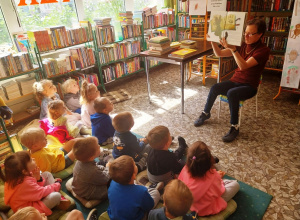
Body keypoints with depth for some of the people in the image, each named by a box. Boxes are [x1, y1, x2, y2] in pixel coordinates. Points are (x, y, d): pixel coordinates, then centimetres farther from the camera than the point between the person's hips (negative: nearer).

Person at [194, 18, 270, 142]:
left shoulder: (263, 50, -13)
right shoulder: (242, 46, 4)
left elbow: (243, 66, -28)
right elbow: (219, 54, 2)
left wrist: (233, 49, -36)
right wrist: (212, 40, -13)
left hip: (249, 86, -5)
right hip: (235, 81, 5)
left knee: (232, 93, -36)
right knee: (215, 88, -23)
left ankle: (234, 127, -22)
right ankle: (206, 113, -1)